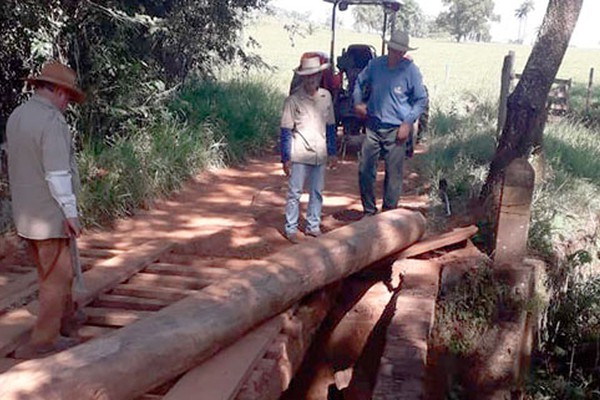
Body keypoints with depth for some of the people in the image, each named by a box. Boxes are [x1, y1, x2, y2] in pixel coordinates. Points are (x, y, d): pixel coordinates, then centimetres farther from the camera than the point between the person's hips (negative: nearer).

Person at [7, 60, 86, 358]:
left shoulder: (16, 116, 8)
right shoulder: (52, 122, -20)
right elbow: (57, 174, -23)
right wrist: (70, 212, -17)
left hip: (25, 212, 9)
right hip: (49, 214, -9)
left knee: (51, 271, 23)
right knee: (56, 277, 3)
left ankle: (65, 316, 41)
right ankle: (43, 340, 10)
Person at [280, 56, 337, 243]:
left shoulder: (326, 96, 4)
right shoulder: (293, 100, -7)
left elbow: (330, 127, 12)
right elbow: (286, 131, -6)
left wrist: (332, 153, 12)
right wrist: (286, 159, -8)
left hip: (320, 155, 4)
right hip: (299, 155, -4)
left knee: (317, 192, 12)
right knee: (294, 193, 3)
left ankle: (313, 226, 25)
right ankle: (291, 229, 13)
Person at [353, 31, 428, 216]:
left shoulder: (411, 71, -6)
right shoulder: (375, 64, 2)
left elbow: (421, 100, 1)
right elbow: (360, 82, 21)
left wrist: (408, 123, -8)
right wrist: (358, 101, 7)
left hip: (396, 130, -3)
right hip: (373, 126, 3)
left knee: (393, 174, 2)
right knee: (365, 170, 5)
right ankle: (369, 211, 21)